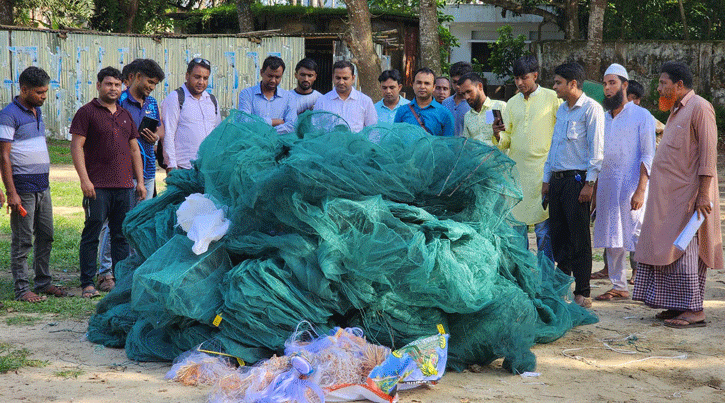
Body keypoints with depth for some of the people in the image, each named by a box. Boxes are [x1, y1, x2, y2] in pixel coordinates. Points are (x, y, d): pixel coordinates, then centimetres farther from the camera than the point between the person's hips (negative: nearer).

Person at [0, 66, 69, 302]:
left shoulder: (37, 112, 14)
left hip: (42, 187, 8)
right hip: (23, 189, -8)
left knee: (45, 237, 12)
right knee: (22, 241, -2)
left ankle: (44, 282, 22)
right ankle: (22, 289, 3)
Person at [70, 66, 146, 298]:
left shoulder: (125, 115, 18)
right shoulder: (87, 112, 0)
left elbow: (134, 150, 21)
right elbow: (76, 147, -6)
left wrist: (140, 181, 13)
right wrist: (84, 179, -14)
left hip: (125, 186, 5)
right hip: (98, 186, -5)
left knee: (122, 235, 8)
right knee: (92, 234, -1)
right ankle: (88, 283, 4)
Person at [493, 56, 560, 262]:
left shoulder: (552, 98, 2)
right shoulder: (512, 104, 14)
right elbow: (506, 141, 14)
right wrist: (498, 135, -8)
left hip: (542, 170, -4)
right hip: (516, 169, 4)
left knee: (543, 225, -5)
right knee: (515, 222, 6)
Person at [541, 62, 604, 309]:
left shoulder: (591, 109, -7)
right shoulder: (562, 109, 18)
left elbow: (596, 149, -11)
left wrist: (589, 184, -16)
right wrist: (547, 179, 18)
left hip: (577, 179, -8)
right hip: (558, 178, 8)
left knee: (579, 238, -5)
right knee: (558, 235, 9)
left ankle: (582, 293, -1)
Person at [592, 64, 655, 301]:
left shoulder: (641, 116, -2)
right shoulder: (604, 119, 16)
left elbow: (648, 157, -8)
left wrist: (640, 190, -17)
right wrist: (595, 193, 13)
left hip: (631, 187, -6)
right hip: (606, 186, 6)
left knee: (636, 238, -8)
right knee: (611, 239, 7)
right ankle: (619, 286, 15)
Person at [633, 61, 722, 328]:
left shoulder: (700, 108, -12)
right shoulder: (677, 110, 18)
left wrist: (703, 194, -22)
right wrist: (655, 175, 20)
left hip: (688, 196, -10)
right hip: (669, 196, 10)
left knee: (684, 249, -8)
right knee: (669, 248, 10)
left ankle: (694, 310, -4)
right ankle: (679, 305, 15)